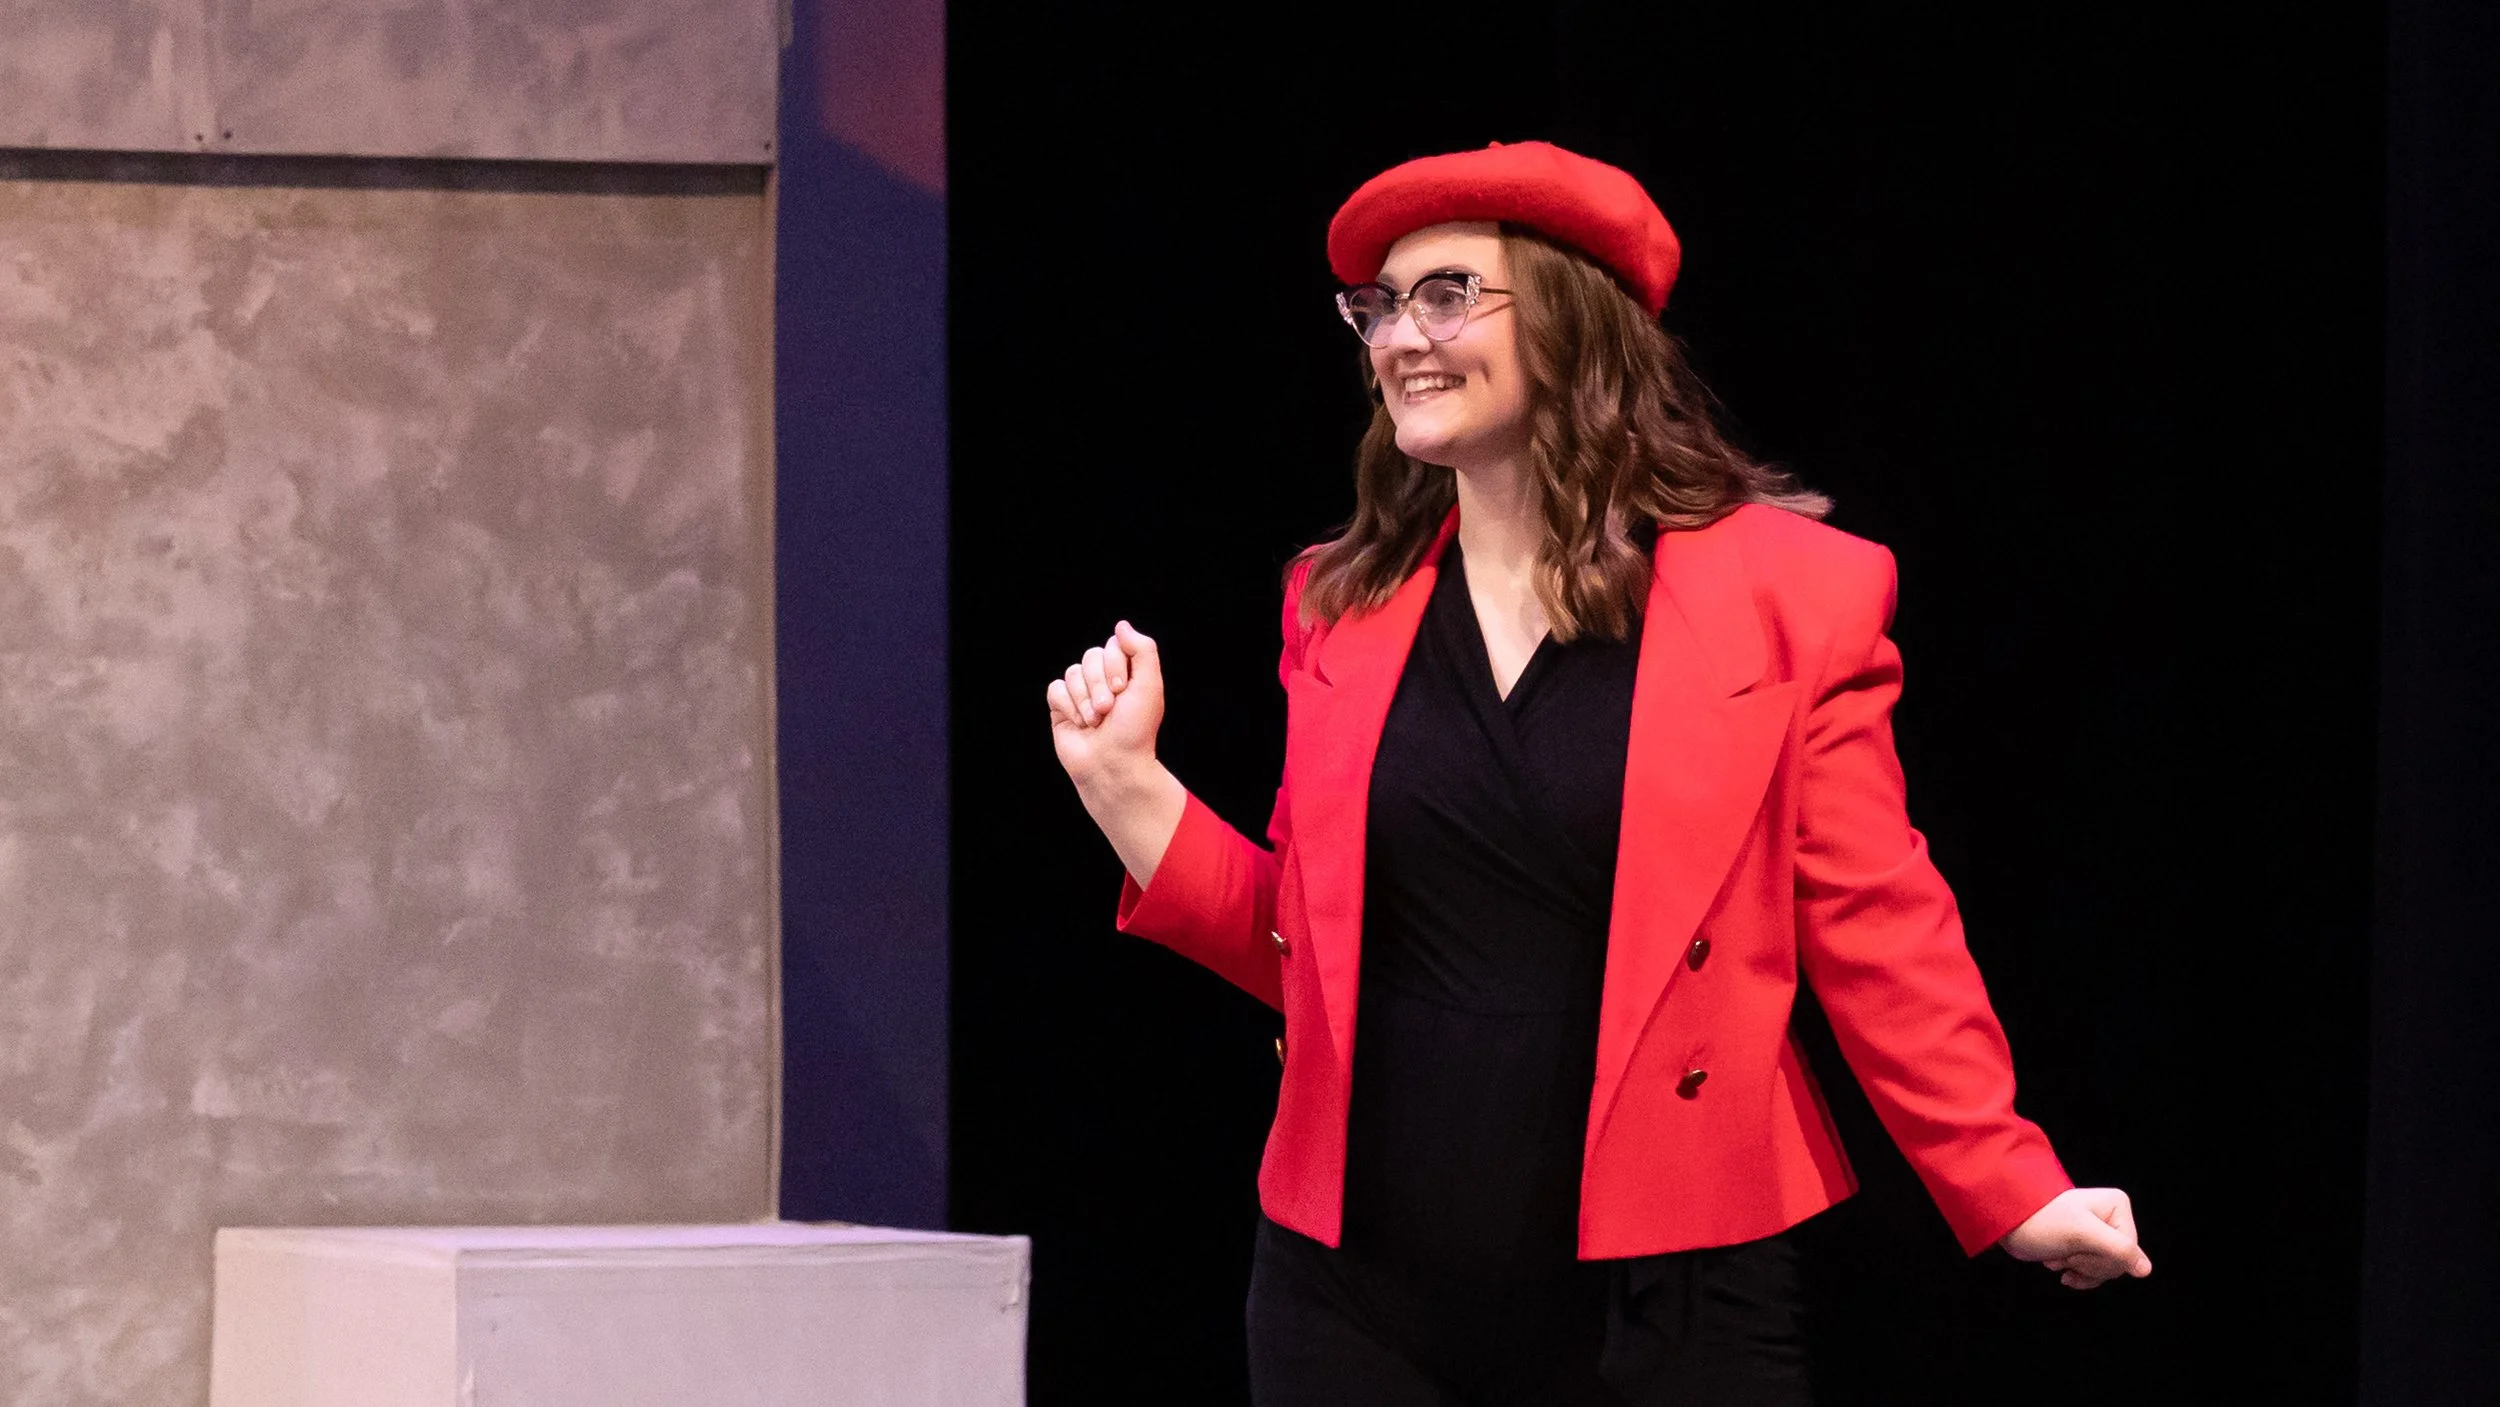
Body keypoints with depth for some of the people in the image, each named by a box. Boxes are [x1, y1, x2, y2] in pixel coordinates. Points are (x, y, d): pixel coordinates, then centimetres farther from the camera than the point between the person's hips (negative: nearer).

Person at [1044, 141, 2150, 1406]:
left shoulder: (1788, 592, -1)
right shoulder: (1341, 606, 11)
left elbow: (1876, 935, -1)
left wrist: (2014, 1193, -7)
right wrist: (1126, 785, 6)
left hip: (1661, 1301, -3)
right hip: (1359, 1295, 3)